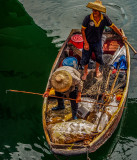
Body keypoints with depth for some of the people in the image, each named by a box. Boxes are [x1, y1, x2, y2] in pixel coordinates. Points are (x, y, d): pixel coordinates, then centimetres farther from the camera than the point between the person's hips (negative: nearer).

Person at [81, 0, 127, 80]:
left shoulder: (104, 18, -17)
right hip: (88, 42, -2)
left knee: (99, 57, 15)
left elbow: (113, 26, -4)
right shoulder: (88, 18, -24)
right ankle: (85, 72, 36)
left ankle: (97, 69, 45)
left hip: (98, 41, 2)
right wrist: (85, 43, -18)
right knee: (85, 58, 8)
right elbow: (83, 30, -15)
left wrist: (122, 35, -5)